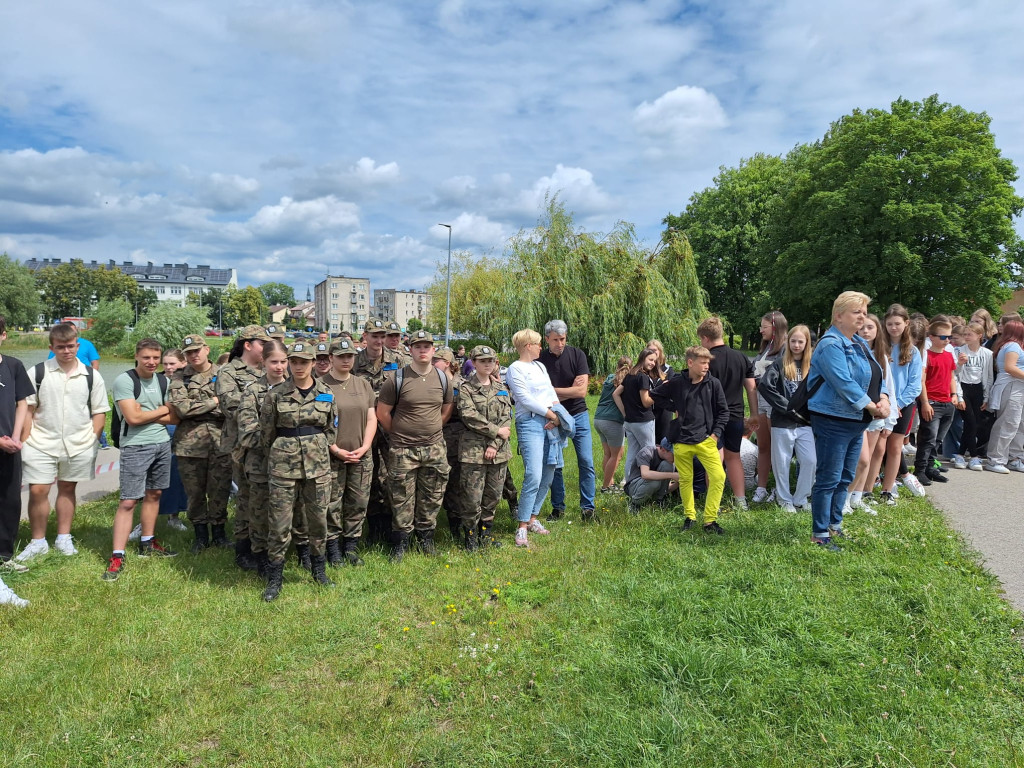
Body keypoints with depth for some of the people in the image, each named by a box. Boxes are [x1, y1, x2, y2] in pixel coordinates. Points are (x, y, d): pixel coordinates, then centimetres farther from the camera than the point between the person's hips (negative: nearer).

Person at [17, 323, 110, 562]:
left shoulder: (91, 376, 1)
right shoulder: (37, 372, -1)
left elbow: (99, 412, 5)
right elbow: (27, 410, 1)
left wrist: (91, 439, -1)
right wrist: (24, 442, -4)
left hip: (78, 446, 1)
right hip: (41, 444, -1)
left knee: (67, 489, 12)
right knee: (38, 490, -1)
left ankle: (64, 538, 25)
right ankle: (38, 541, 17)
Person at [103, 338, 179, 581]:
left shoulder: (163, 382, 8)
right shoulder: (124, 381, -9)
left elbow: (175, 418, 4)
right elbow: (133, 418, -18)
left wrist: (145, 413, -9)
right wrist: (162, 410, -3)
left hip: (162, 444, 6)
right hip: (135, 447, -6)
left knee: (154, 494, 12)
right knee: (128, 501, -6)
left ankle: (147, 543, 25)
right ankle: (117, 557, -2)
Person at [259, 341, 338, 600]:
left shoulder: (326, 394, 2)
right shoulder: (276, 395, -4)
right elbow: (266, 432, 5)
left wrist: (317, 451, 8)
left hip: (318, 464, 2)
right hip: (284, 466, -2)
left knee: (319, 519, 11)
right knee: (279, 523, 1)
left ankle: (319, 570, 29)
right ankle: (275, 579, 16)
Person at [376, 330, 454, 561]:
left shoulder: (443, 378, 4)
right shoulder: (397, 379, -7)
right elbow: (382, 413, -2)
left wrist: (432, 431, 12)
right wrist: (399, 434, 4)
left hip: (434, 448, 3)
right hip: (403, 449, -3)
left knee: (431, 498, 12)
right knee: (402, 499, 4)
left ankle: (426, 538, 29)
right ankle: (400, 543, 19)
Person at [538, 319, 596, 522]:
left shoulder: (577, 355, -7)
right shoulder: (540, 360, -7)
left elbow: (582, 391, -13)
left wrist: (552, 390, -13)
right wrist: (570, 390, -14)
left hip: (578, 415, 0)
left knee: (586, 462, -2)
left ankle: (587, 508, 9)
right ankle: (558, 508, 21)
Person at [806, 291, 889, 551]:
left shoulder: (859, 344, 14)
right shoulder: (831, 345, -15)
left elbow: (877, 376, 12)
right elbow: (844, 383, -24)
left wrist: (883, 399, -7)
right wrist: (872, 407, -19)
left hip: (857, 422, 10)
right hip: (833, 421, -9)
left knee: (845, 479, 17)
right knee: (828, 480, -3)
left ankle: (835, 525, 30)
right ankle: (820, 534, 6)